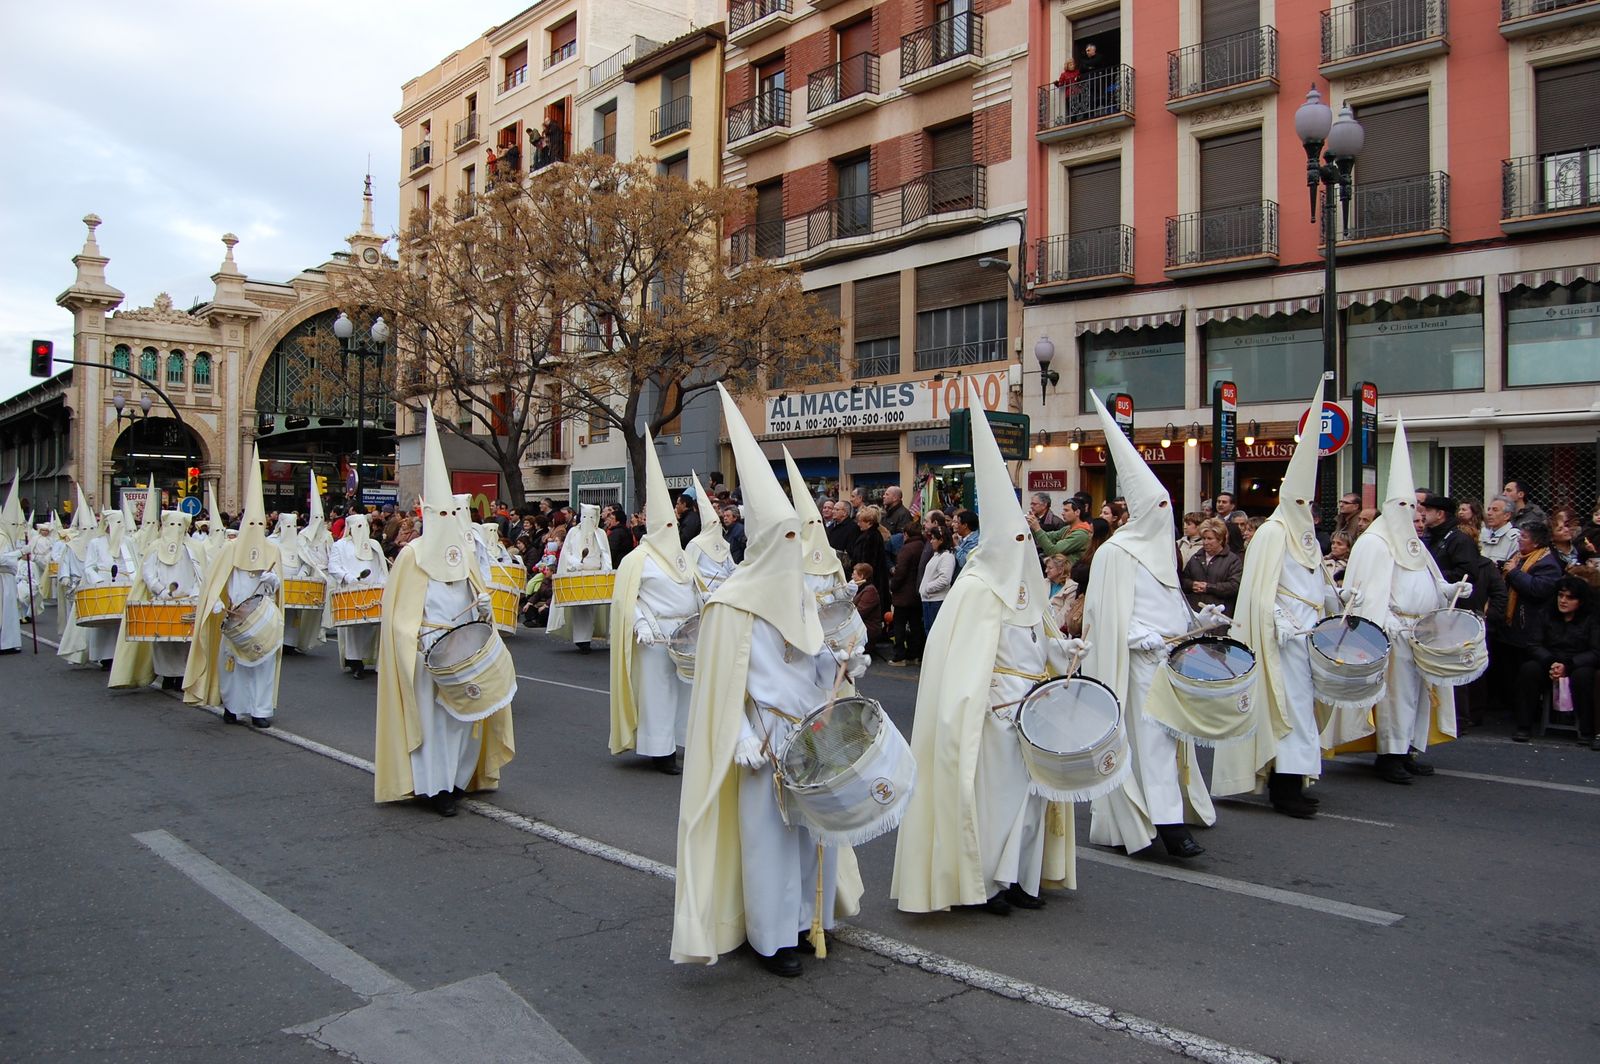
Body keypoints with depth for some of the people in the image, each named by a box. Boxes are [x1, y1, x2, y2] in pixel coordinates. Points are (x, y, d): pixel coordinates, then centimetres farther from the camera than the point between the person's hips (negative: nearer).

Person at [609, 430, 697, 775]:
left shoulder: (682, 556, 15)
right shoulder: (638, 559, -5)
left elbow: (696, 589, 21)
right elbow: (626, 598, -8)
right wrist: (643, 627, -17)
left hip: (687, 634, 6)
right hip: (656, 637, -6)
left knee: (685, 685, 8)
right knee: (657, 688, -1)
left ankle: (680, 741, 18)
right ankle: (661, 750, 7)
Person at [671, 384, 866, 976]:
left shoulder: (798, 595, 10)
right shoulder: (734, 604, -13)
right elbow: (725, 681, -13)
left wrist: (840, 664, -3)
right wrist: (747, 743, -18)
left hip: (812, 737, 7)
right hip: (768, 743, -7)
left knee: (814, 822, 13)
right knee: (769, 829, 2)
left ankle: (807, 914, 30)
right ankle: (772, 937, 16)